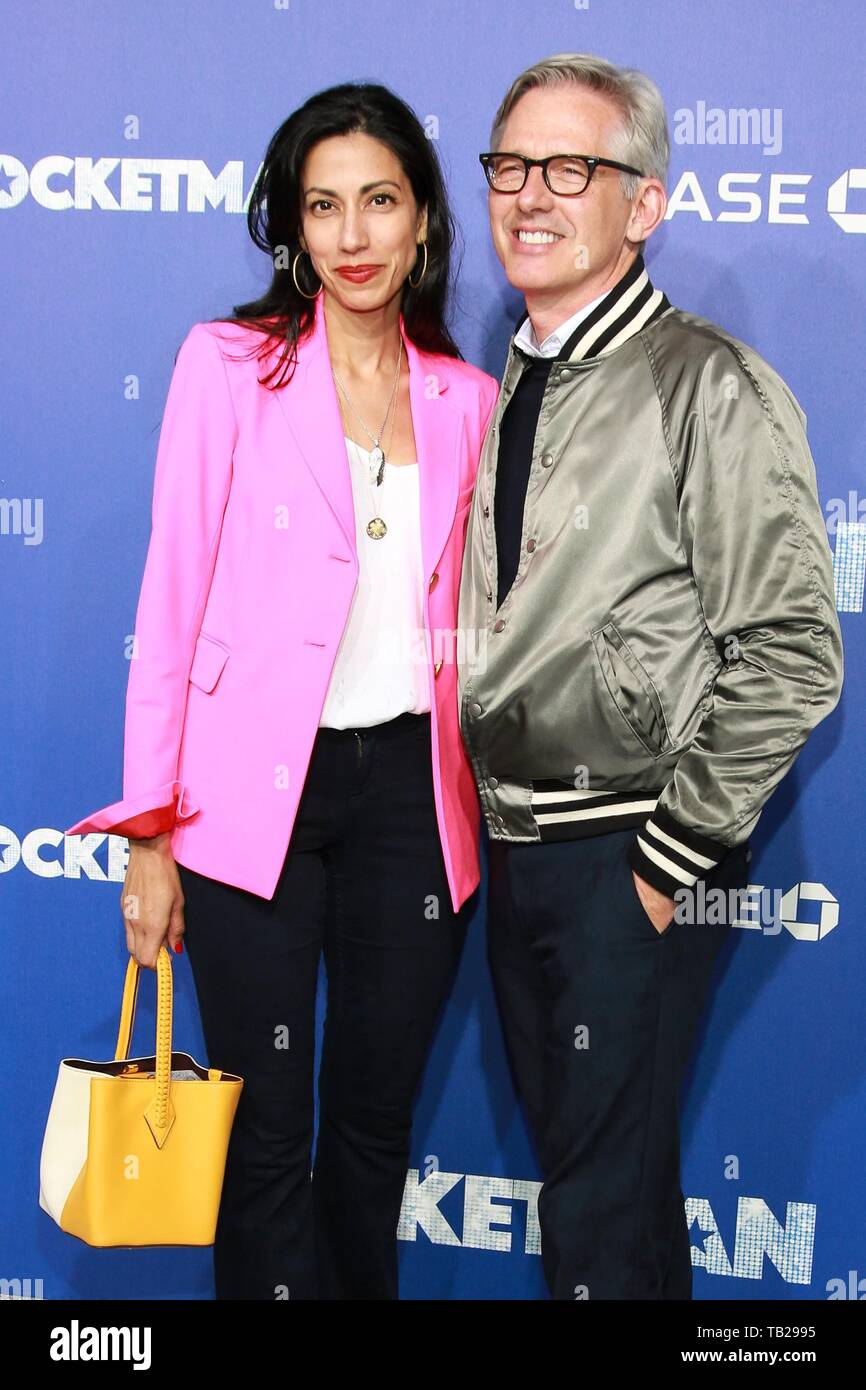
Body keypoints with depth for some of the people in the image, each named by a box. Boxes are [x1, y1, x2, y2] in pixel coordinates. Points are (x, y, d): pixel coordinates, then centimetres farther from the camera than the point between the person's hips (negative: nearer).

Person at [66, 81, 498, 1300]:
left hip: (414, 789, 3)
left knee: (377, 1123, 14)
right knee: (267, 1140, 1)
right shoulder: (230, 366, -3)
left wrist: (485, 799, 7)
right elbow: (174, 599, -5)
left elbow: (472, 614, 13)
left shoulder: (468, 399, 7)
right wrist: (151, 833, -8)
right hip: (256, 789, -3)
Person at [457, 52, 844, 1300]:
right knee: (575, 1163, 18)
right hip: (513, 850, 7)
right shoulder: (500, 390, 11)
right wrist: (472, 807, 11)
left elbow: (792, 657, -17)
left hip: (631, 862, -7)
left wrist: (678, 853, -15)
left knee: (605, 1208, -2)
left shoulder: (712, 391, -13)